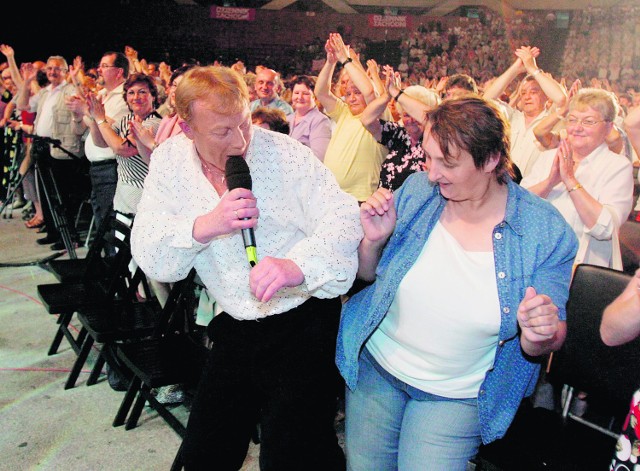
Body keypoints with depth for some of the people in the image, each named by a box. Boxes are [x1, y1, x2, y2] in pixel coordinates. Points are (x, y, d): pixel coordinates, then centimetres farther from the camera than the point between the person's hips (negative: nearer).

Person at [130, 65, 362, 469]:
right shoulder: (170, 161, -2)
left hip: (304, 325, -4)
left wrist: (298, 265, -39)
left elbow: (343, 216, -19)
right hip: (235, 328, 4)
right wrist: (204, 226, -26)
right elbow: (149, 257, -7)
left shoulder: (286, 153, -13)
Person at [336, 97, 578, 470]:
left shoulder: (548, 232, -17)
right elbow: (367, 274, 2)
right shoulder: (417, 190, -11)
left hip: (456, 397, -2)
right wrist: (374, 240, -20)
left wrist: (538, 336, -31)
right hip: (374, 367, 3)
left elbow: (553, 338, -8)